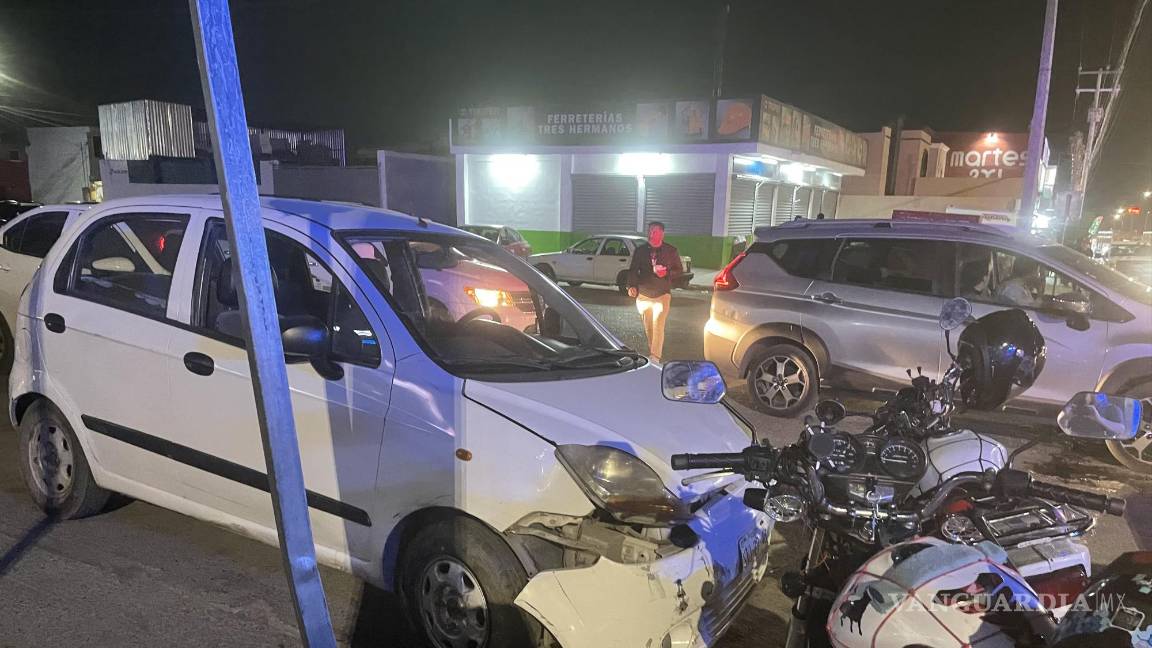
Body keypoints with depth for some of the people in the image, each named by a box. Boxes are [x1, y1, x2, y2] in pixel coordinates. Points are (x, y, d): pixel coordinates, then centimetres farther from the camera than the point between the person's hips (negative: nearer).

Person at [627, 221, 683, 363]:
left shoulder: (670, 251, 0)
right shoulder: (640, 250, 4)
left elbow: (680, 271, 6)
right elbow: (633, 270, 5)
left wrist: (667, 272, -14)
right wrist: (632, 285, -13)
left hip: (662, 295, -3)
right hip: (643, 295, 3)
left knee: (658, 326, -15)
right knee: (648, 328, 11)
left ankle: (655, 357, -17)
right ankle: (652, 351, 29)